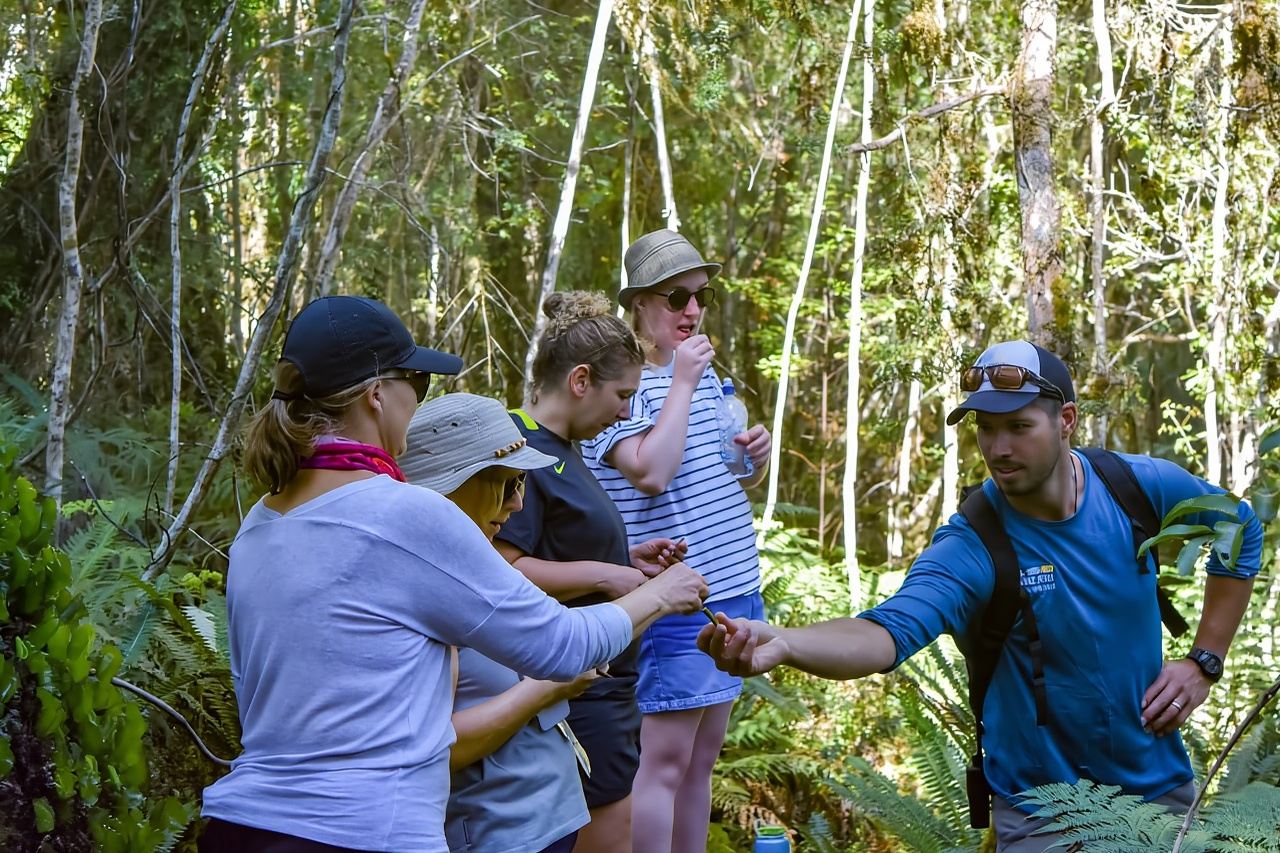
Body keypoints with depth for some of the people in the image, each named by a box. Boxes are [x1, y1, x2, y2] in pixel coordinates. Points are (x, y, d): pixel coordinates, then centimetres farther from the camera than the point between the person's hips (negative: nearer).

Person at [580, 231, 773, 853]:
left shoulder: (705, 375, 13)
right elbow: (651, 473, -26)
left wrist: (755, 462, 3)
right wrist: (682, 382, -19)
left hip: (735, 590, 8)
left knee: (702, 760, 13)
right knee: (664, 760, -7)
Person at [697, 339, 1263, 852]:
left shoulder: (1143, 487, -12)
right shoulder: (971, 549, -23)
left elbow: (1241, 531, 8)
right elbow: (890, 632, -40)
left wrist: (1205, 662, 0)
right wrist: (780, 643, -60)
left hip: (1160, 784, 4)